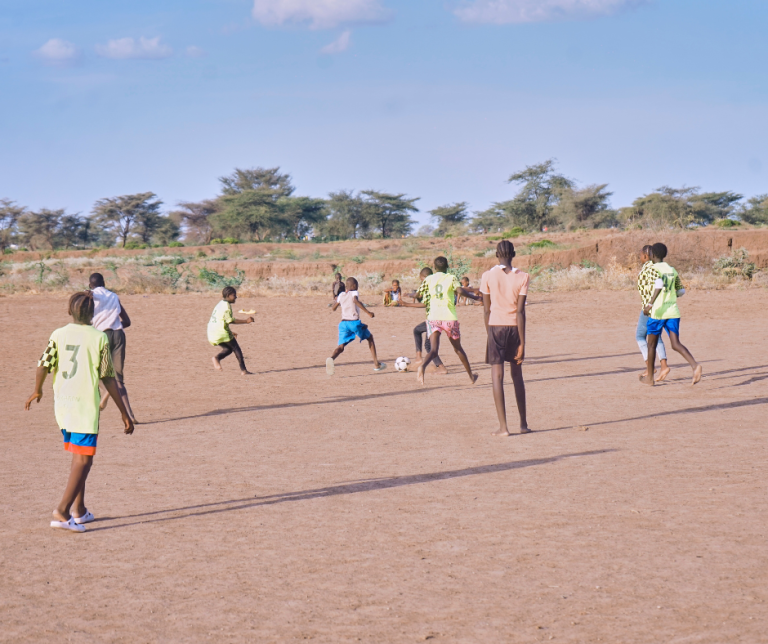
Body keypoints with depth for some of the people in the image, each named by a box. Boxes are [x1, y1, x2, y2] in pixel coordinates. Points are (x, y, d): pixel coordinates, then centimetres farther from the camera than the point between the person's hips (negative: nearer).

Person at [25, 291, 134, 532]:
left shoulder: (58, 335, 3)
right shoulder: (99, 338, -5)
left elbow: (43, 366, -3)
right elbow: (108, 379, -4)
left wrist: (37, 391, 19)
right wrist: (124, 412, 2)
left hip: (62, 404, 5)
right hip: (86, 406, -5)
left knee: (78, 456, 20)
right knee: (83, 460, -4)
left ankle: (79, 510, 23)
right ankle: (62, 511, -18)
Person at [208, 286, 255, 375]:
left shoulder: (220, 304, 20)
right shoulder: (226, 305, -9)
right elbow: (230, 320, -12)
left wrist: (230, 332, 28)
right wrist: (246, 321, -10)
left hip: (212, 333, 8)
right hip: (222, 333, -8)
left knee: (228, 349, 20)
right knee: (236, 349, 3)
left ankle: (217, 358, -8)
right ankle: (243, 370, 1)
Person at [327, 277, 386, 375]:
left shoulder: (341, 295, 15)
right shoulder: (354, 293, 1)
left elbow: (333, 308, 23)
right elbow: (356, 301, -21)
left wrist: (336, 300, 44)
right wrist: (367, 312, -22)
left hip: (343, 322, 3)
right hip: (354, 322, -3)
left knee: (341, 346, -6)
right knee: (370, 337, 22)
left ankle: (331, 358, -43)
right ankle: (376, 364, 20)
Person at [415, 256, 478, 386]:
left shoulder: (429, 279, 9)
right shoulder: (451, 278, 1)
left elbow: (418, 295, 14)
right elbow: (460, 291, -16)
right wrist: (474, 295, -3)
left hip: (433, 318, 1)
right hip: (450, 318, -1)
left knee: (434, 349, -8)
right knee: (458, 348, 19)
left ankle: (422, 366, -41)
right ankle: (471, 376, 31)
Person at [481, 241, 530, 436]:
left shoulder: (488, 276, -3)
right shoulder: (522, 277, -4)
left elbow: (487, 310, -1)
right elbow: (520, 312, -8)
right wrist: (522, 343, -7)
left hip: (496, 327, -2)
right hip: (515, 327, 2)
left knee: (497, 376, -2)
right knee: (517, 375, 15)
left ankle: (503, 426, -9)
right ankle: (523, 423, 20)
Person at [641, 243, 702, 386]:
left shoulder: (653, 269, -5)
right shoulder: (672, 270, 15)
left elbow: (659, 283, -24)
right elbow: (681, 291, 20)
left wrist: (650, 304, -23)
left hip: (658, 312, -5)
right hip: (673, 312, 5)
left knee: (652, 344, 10)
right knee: (676, 344, -2)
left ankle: (649, 377, 19)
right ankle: (695, 365, -27)